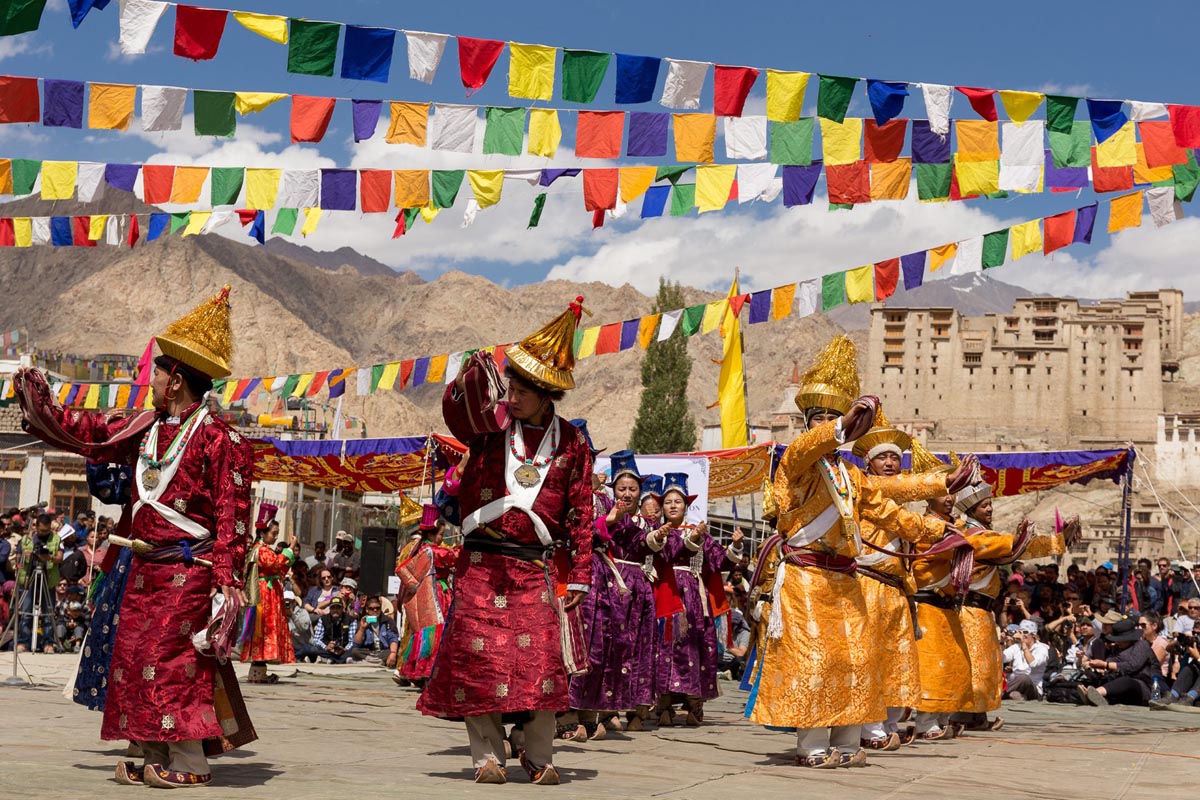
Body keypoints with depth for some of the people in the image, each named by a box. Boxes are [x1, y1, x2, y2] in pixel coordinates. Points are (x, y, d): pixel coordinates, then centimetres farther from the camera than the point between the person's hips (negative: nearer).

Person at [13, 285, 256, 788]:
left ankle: (189, 762, -2)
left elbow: (232, 515, -17)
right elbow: (89, 433, 24)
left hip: (188, 572, -9)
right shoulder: (146, 429, 11)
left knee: (178, 661, -8)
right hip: (145, 570, 9)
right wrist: (39, 402, 24)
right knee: (136, 658, 9)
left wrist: (226, 581, -21)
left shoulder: (218, 439, -13)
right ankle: (155, 760, 16)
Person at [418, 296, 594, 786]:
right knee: (481, 656, -2)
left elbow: (580, 515, 4)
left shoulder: (571, 443, 4)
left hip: (541, 569, 0)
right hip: (484, 565, 0)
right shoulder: (489, 425, 4)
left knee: (542, 660, -4)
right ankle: (487, 755, 6)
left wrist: (578, 578, -1)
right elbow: (456, 409, -19)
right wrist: (474, 375, -39)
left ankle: (538, 756, 7)